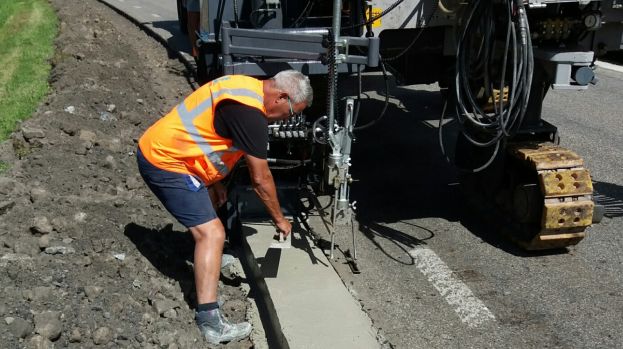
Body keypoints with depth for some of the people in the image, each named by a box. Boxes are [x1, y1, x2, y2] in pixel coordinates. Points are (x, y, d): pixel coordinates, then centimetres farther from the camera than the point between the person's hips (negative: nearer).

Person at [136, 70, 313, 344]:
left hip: (156, 148, 11)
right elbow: (261, 179, -16)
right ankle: (210, 322, -17)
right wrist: (280, 220, -2)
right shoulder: (250, 113, -22)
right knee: (212, 234, -16)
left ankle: (210, 258, 54)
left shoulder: (245, 86, 7)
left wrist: (214, 182, 22)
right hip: (165, 162, -11)